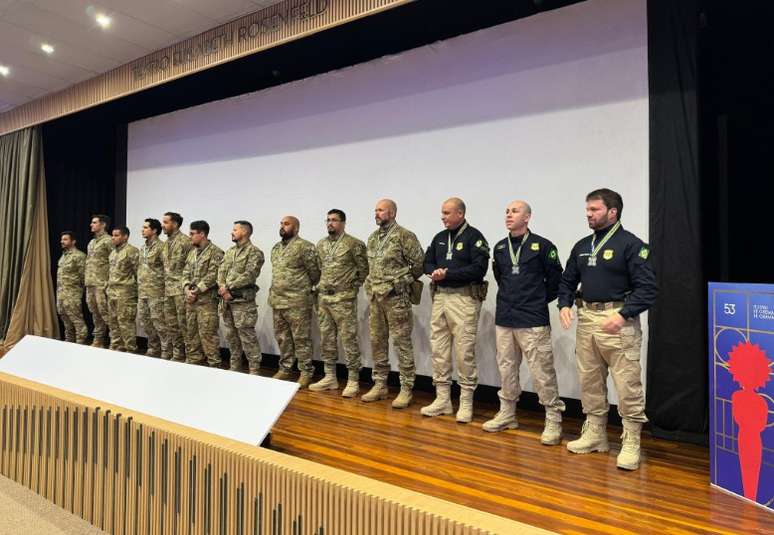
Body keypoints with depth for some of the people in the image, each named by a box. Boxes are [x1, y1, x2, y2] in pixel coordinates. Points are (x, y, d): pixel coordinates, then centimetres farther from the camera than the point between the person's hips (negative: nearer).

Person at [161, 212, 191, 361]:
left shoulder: (185, 241, -11)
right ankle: (169, 352, 21)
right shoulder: (166, 243, 15)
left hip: (180, 289, -8)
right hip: (168, 289, 8)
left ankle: (180, 354, 6)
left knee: (182, 323, -2)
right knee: (169, 323, 12)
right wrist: (165, 284, 16)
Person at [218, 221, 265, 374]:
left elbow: (249, 275, -16)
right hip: (226, 299, 8)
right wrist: (223, 288, -8)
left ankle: (254, 370, 2)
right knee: (231, 335, 14)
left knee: (247, 336, -5)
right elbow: (221, 271, 10)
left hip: (243, 299, -7)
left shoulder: (254, 252, -7)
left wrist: (229, 287, -15)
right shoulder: (230, 251, 16)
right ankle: (234, 366, 26)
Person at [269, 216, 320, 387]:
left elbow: (314, 272, -8)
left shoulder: (304, 246, -11)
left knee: (301, 339, 0)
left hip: (297, 302, -7)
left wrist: (303, 288, 3)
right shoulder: (275, 248, 14)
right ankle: (284, 369, 27)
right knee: (282, 338, 15)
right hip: (277, 301, 7)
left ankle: (306, 372, 10)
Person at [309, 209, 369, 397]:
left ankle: (353, 380, 4)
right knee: (326, 339, 11)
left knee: (349, 339, -4)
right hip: (323, 298, 7)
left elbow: (364, 268, -4)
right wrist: (321, 286, 12)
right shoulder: (320, 245, 12)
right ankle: (330, 377, 22)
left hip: (344, 298, -6)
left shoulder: (354, 244, -7)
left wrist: (353, 287, -4)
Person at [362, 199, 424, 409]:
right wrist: (372, 283, 14)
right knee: (377, 341, 11)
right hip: (375, 297, 8)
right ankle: (380, 385, 23)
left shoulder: (404, 236, -10)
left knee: (402, 342, -2)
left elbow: (420, 262, -9)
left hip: (396, 297, -7)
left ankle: (406, 389, 6)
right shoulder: (372, 238, 13)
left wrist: (404, 280, -1)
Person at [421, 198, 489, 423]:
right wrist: (433, 271, -5)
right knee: (439, 349, 8)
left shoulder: (474, 237, -6)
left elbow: (479, 268, -16)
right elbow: (427, 261, 18)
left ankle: (466, 402, 8)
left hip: (464, 298, -7)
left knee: (464, 351, -3)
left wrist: (448, 274, -16)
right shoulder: (439, 237, 15)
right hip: (440, 297, 7)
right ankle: (442, 399, 19)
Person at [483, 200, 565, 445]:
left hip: (533, 321, -6)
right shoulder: (500, 247, 10)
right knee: (506, 369, 14)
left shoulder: (542, 246, -6)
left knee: (542, 372, -4)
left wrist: (538, 301, 4)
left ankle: (553, 421, 8)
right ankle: (507, 414, 28)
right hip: (504, 319, 6)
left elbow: (555, 280, -1)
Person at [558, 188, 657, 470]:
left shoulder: (631, 244, -7)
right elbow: (567, 281, 20)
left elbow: (647, 288, -12)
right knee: (589, 383, 14)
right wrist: (565, 304, 2)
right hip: (586, 319, 7)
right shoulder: (582, 246, 13)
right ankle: (594, 434, 28)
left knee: (627, 386, -3)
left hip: (617, 320, -7)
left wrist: (623, 315, -22)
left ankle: (631, 444, 10)